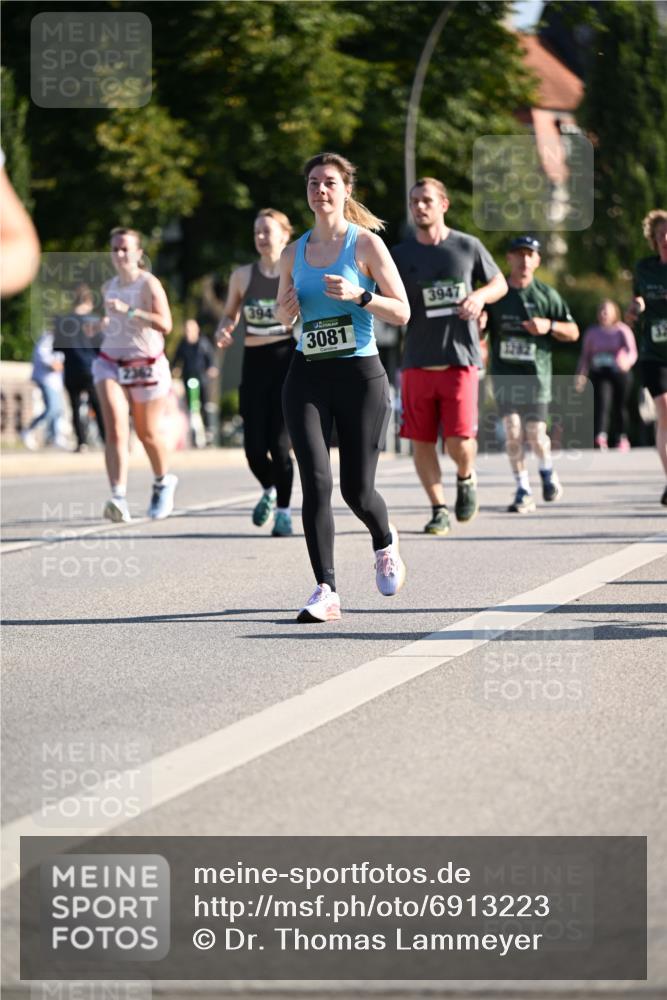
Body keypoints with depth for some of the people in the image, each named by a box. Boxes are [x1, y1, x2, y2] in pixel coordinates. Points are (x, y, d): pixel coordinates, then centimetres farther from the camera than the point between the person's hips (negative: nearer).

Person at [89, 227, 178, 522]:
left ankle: (163, 482, 40)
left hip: (147, 366, -3)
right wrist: (102, 325, 4)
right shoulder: (108, 288, 7)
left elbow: (165, 324, -23)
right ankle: (119, 498, -27)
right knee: (115, 428, -17)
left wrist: (129, 311, -32)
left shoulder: (149, 284, -11)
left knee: (147, 433, 10)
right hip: (111, 363, 3)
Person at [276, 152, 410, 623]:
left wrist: (359, 295, -19)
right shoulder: (294, 253, 10)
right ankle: (326, 591, -11)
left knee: (358, 490, 1)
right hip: (307, 376, 3)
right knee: (316, 482, -12)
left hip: (359, 373, -3)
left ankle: (386, 542, 36)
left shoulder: (366, 244, -2)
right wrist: (287, 310, -1)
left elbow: (402, 312, -4)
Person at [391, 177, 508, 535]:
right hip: (417, 361, 2)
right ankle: (439, 509, 16)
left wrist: (480, 296, -6)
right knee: (421, 441, 1)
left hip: (460, 358, -2)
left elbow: (500, 283, 15)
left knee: (459, 441, -10)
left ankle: (466, 478, 23)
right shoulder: (400, 255, 6)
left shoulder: (467, 247, 3)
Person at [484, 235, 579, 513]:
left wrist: (549, 325, -12)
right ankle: (523, 492, 1)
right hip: (504, 373, 1)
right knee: (512, 431, -9)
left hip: (536, 374, -1)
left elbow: (573, 332, 7)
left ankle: (547, 471, 28)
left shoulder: (546, 294, 4)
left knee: (536, 434, -5)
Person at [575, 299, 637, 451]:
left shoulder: (622, 331, 1)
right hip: (599, 374, 0)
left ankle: (623, 438, 26)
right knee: (602, 403, -19)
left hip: (619, 374, 0)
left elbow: (632, 352, -11)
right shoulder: (592, 333, 9)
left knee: (619, 407, 7)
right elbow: (585, 357, 12)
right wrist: (580, 375, -1)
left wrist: (627, 361, -34)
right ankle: (600, 438, -33)